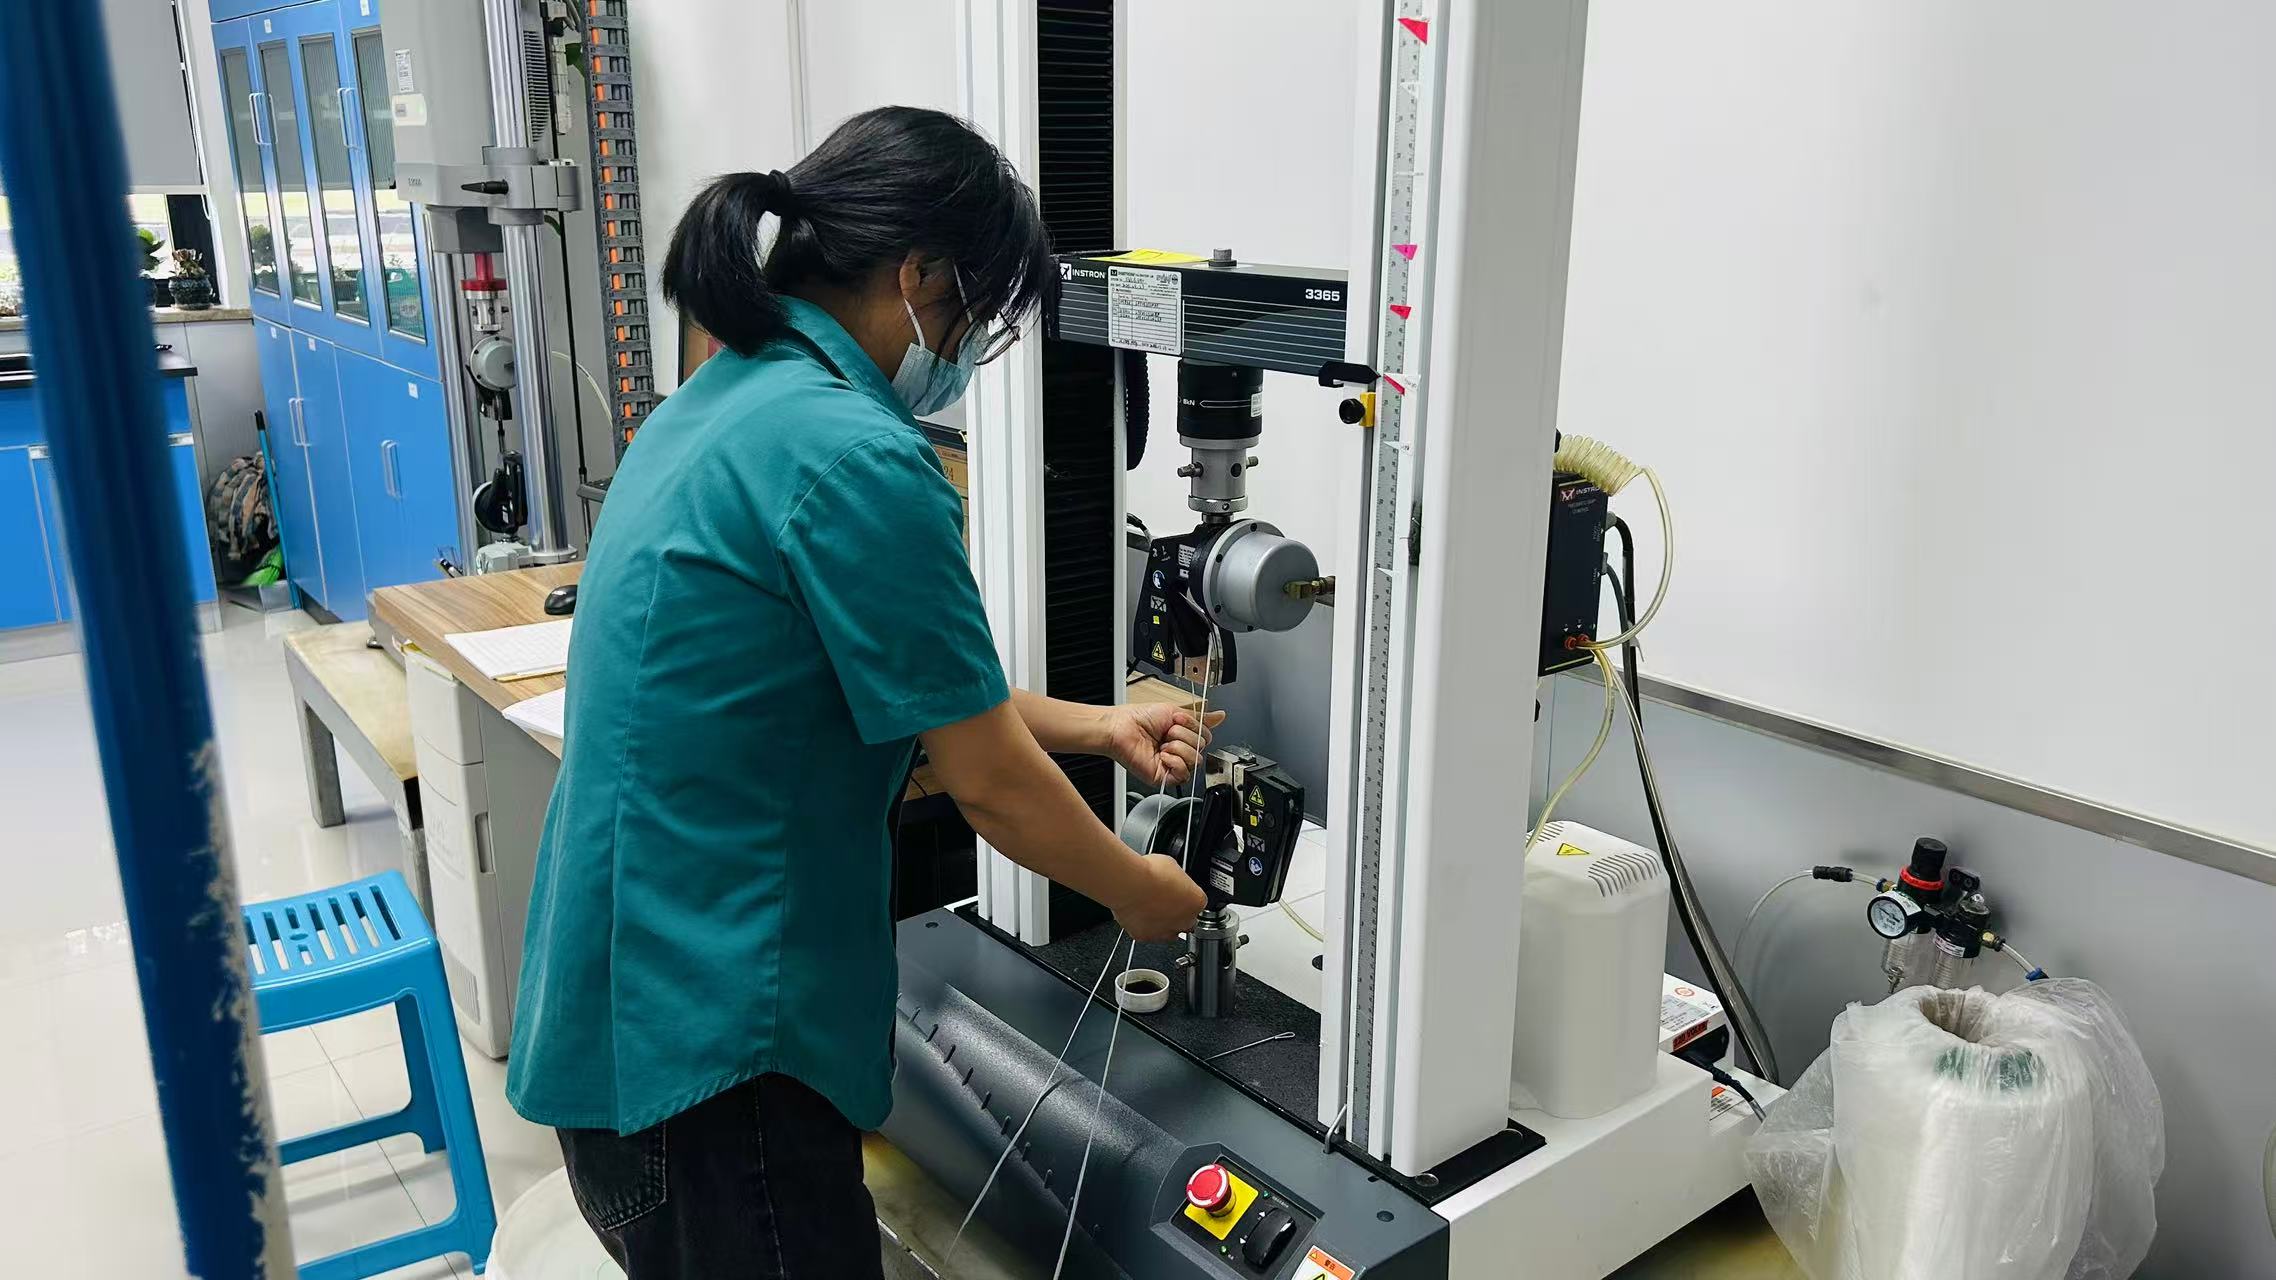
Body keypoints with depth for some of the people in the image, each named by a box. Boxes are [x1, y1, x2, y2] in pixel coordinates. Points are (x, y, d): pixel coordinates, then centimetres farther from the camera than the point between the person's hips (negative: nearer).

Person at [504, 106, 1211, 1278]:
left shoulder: (722, 402, 7)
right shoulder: (853, 455, -23)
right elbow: (992, 785, -16)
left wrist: (1098, 727, 17)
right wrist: (1142, 896, 2)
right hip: (706, 1034, -9)